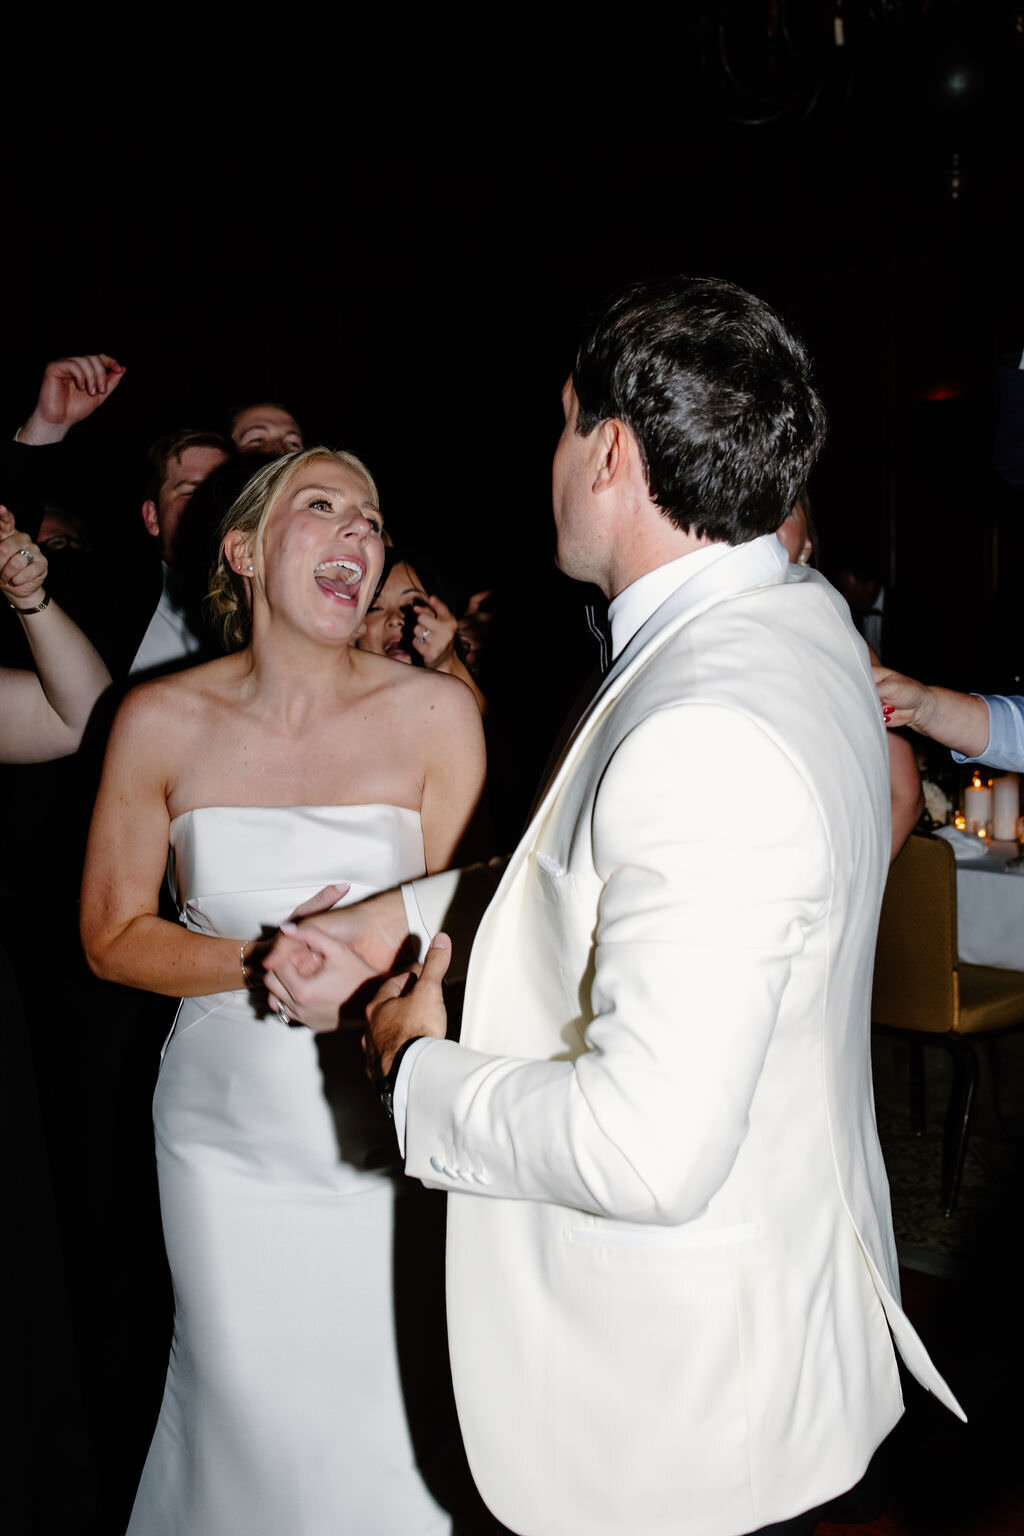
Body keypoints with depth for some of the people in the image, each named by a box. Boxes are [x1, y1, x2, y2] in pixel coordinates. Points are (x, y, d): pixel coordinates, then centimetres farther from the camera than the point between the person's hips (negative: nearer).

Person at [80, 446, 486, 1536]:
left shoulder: (435, 714, -8)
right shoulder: (162, 722, -5)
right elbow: (111, 935, 0)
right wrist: (264, 963, -15)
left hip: (385, 1119, -1)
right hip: (228, 1128, 1)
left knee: (390, 1419, 7)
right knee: (245, 1403, 15)